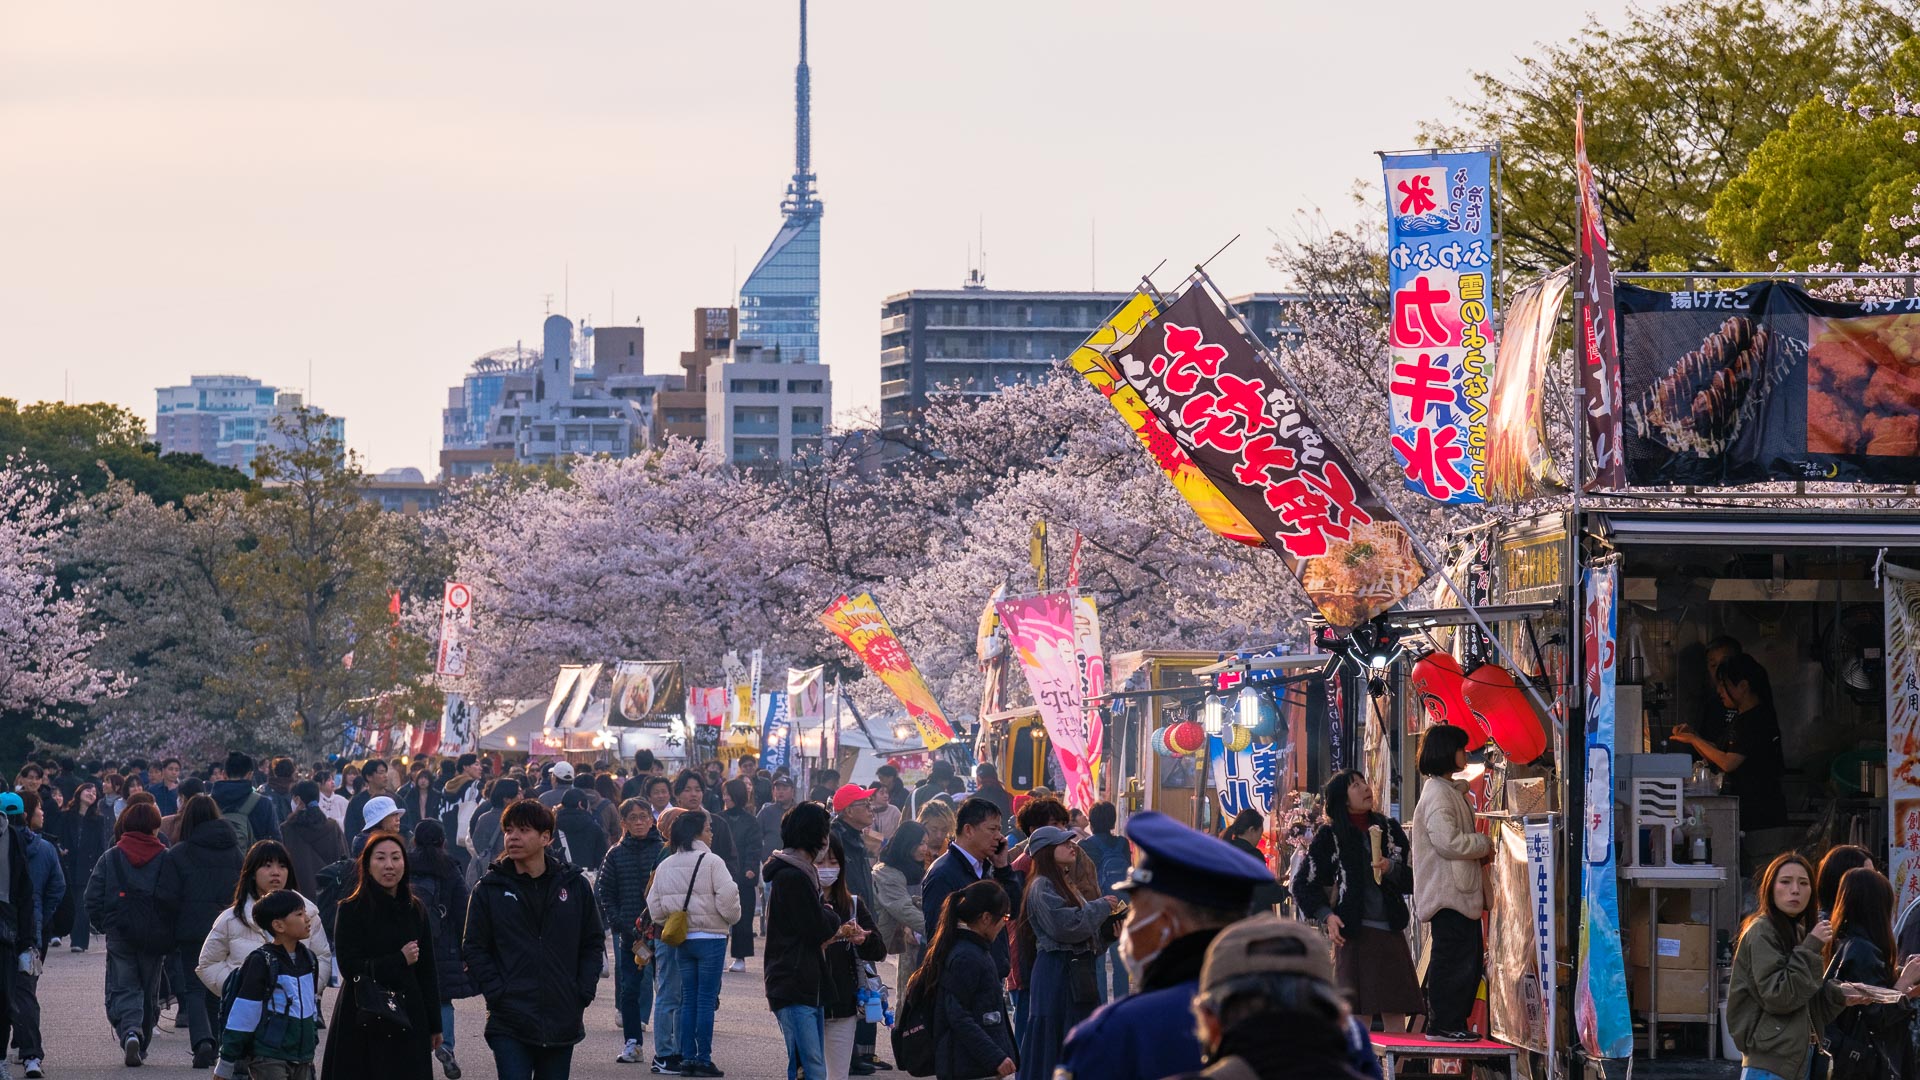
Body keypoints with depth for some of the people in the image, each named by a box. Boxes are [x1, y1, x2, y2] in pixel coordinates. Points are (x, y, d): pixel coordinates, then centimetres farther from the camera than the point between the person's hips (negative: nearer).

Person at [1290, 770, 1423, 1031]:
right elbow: (1303, 885, 7)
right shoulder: (1329, 835, 5)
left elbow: (1412, 879, 12)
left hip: (1391, 930, 3)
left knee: (1395, 1014, -2)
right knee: (1358, 1013, -7)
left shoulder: (1389, 829, 13)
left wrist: (1390, 868, -9)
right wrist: (1327, 915, -8)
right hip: (1353, 932, -3)